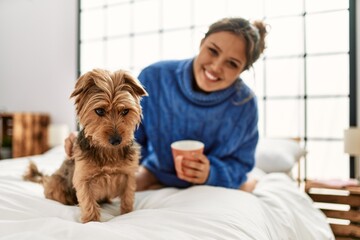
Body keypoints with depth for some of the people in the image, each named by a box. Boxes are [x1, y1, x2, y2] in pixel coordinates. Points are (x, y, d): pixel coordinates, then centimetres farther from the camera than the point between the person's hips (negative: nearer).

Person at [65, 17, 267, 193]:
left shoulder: (244, 104, -26)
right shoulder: (155, 78, -27)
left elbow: (240, 163, -13)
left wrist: (211, 173, -34)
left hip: (218, 178, 0)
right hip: (160, 171, 1)